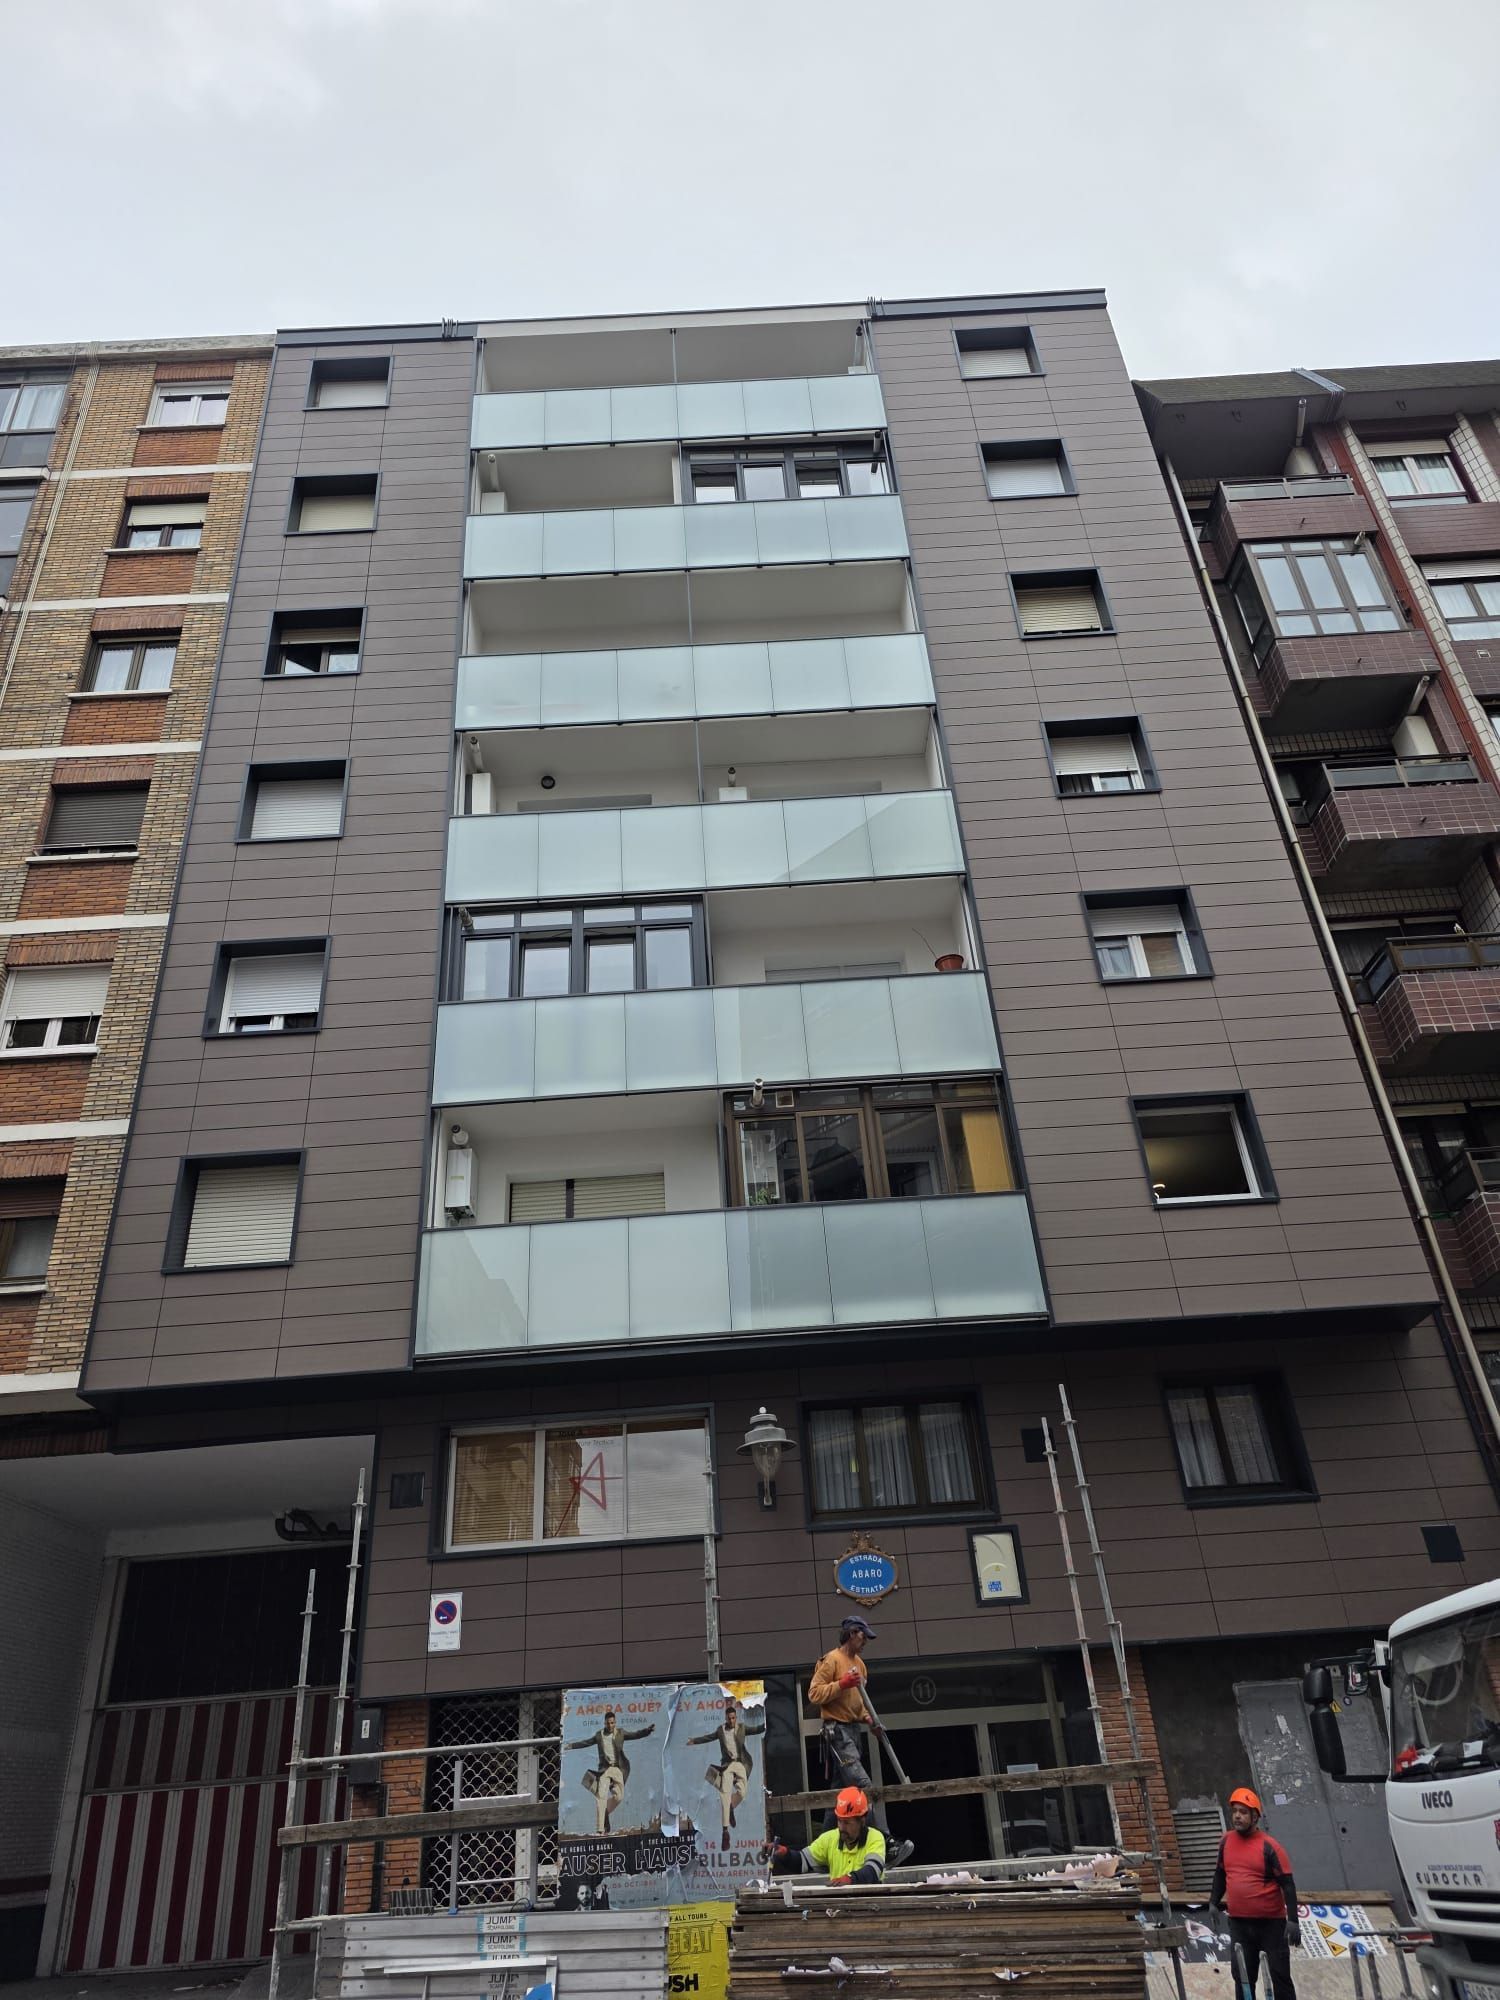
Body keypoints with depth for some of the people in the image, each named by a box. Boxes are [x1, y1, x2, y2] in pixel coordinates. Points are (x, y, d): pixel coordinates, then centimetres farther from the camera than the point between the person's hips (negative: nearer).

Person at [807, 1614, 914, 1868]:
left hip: (853, 1731, 10)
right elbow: (814, 1694, -14)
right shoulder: (831, 1661, -8)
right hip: (837, 1731, -10)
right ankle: (887, 1843, -25)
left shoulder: (859, 1664, 20)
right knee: (865, 1786, -19)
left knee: (843, 1791, 12)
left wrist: (868, 1718, 10)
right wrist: (842, 1684, -21)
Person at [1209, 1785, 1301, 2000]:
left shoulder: (1269, 1846, -12)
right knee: (1243, 1978, 8)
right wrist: (1214, 1902, 9)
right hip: (1239, 1923, 4)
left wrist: (1292, 1920, -18)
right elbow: (1220, 1873, 15)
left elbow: (1287, 1884, -12)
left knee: (1280, 1976, 4)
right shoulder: (1227, 1841, 3)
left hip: (1271, 1923, -4)